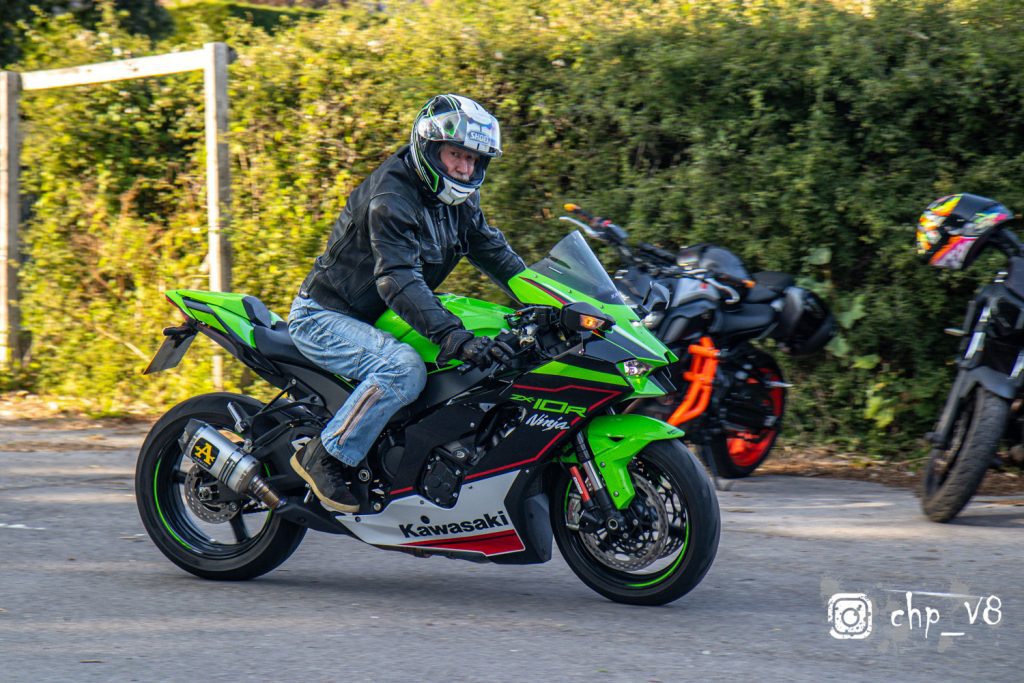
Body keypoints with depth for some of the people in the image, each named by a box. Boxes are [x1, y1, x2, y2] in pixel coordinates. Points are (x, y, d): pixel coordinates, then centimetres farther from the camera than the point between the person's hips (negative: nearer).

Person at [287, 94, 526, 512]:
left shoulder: (459, 200, 6)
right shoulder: (390, 196, -23)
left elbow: (495, 253, 16)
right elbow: (398, 279, -35)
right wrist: (454, 337, -46)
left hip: (376, 320, 9)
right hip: (323, 317, -9)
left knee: (485, 359, 4)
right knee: (404, 368, -35)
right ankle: (323, 457, -24)